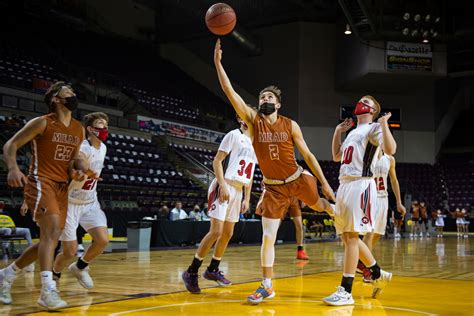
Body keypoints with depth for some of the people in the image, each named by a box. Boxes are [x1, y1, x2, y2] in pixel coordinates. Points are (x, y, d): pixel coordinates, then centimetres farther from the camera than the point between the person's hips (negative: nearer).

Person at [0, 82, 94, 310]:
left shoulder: (79, 129, 13)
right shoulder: (42, 123, -5)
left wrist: (79, 170, -1)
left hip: (62, 187, 7)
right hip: (41, 182, -7)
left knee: (49, 240, 8)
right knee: (52, 230, -25)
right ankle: (48, 291, -28)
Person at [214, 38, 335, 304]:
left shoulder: (290, 125, -5)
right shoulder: (253, 120, -7)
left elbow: (308, 155, 0)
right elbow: (230, 92, -16)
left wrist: (325, 182, -2)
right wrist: (218, 63, -24)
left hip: (299, 179, 0)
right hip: (274, 187, 0)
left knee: (319, 205, 20)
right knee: (268, 237, -2)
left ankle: (334, 209, 60)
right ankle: (267, 286, 10)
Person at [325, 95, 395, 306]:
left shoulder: (373, 128, -2)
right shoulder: (353, 131, 24)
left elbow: (390, 149, -18)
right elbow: (336, 156, 31)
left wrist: (383, 123, -16)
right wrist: (338, 131, 27)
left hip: (360, 185, -9)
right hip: (345, 185, 9)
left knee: (351, 236, -10)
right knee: (348, 237, 12)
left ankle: (346, 292, -6)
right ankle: (379, 275, 28)